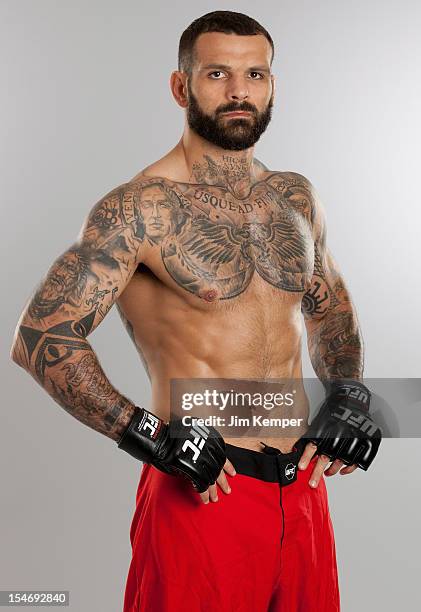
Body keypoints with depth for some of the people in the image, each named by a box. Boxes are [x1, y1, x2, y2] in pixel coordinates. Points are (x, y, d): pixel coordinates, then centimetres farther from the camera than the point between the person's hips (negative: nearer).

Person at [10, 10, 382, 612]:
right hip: (202, 493, -6)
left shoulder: (295, 197, 7)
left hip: (303, 488, 6)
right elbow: (40, 338, -17)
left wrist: (347, 395, 6)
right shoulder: (140, 208, -12)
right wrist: (154, 439, -21)